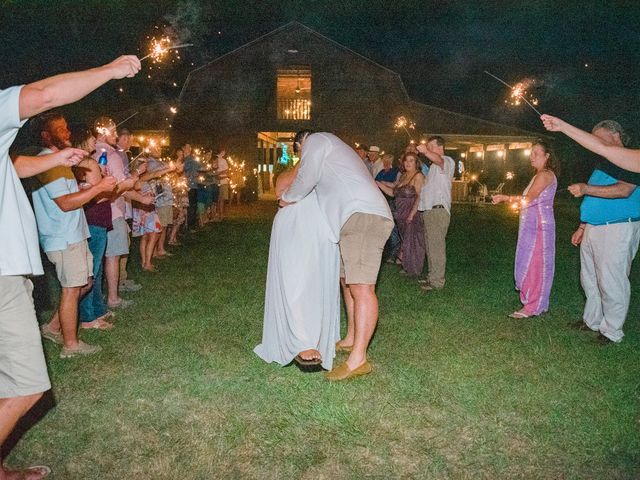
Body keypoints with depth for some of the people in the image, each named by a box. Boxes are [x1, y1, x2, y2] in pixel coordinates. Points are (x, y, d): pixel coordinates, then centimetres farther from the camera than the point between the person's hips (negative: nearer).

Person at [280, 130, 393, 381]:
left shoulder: (316, 140, 9)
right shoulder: (335, 151, 35)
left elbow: (307, 177, 1)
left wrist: (288, 198, 18)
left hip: (363, 216, -11)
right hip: (357, 219, 11)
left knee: (361, 287, -15)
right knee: (348, 281, 17)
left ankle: (358, 359, -16)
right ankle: (351, 339, 27)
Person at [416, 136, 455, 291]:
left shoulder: (448, 161, -5)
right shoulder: (434, 166, 26)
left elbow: (438, 160, -31)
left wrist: (426, 152, -50)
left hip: (438, 209, -10)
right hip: (429, 209, 10)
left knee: (436, 245, -10)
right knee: (431, 245, 13)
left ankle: (437, 280, -7)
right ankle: (432, 277, 21)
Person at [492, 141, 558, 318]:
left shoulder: (545, 175, -11)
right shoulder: (540, 175, 19)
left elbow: (528, 199, -17)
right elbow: (530, 200, 12)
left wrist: (505, 198, -10)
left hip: (538, 226, -10)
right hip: (533, 226, 10)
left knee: (534, 264, -5)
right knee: (533, 264, 12)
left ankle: (533, 307, 1)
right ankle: (537, 303, 21)